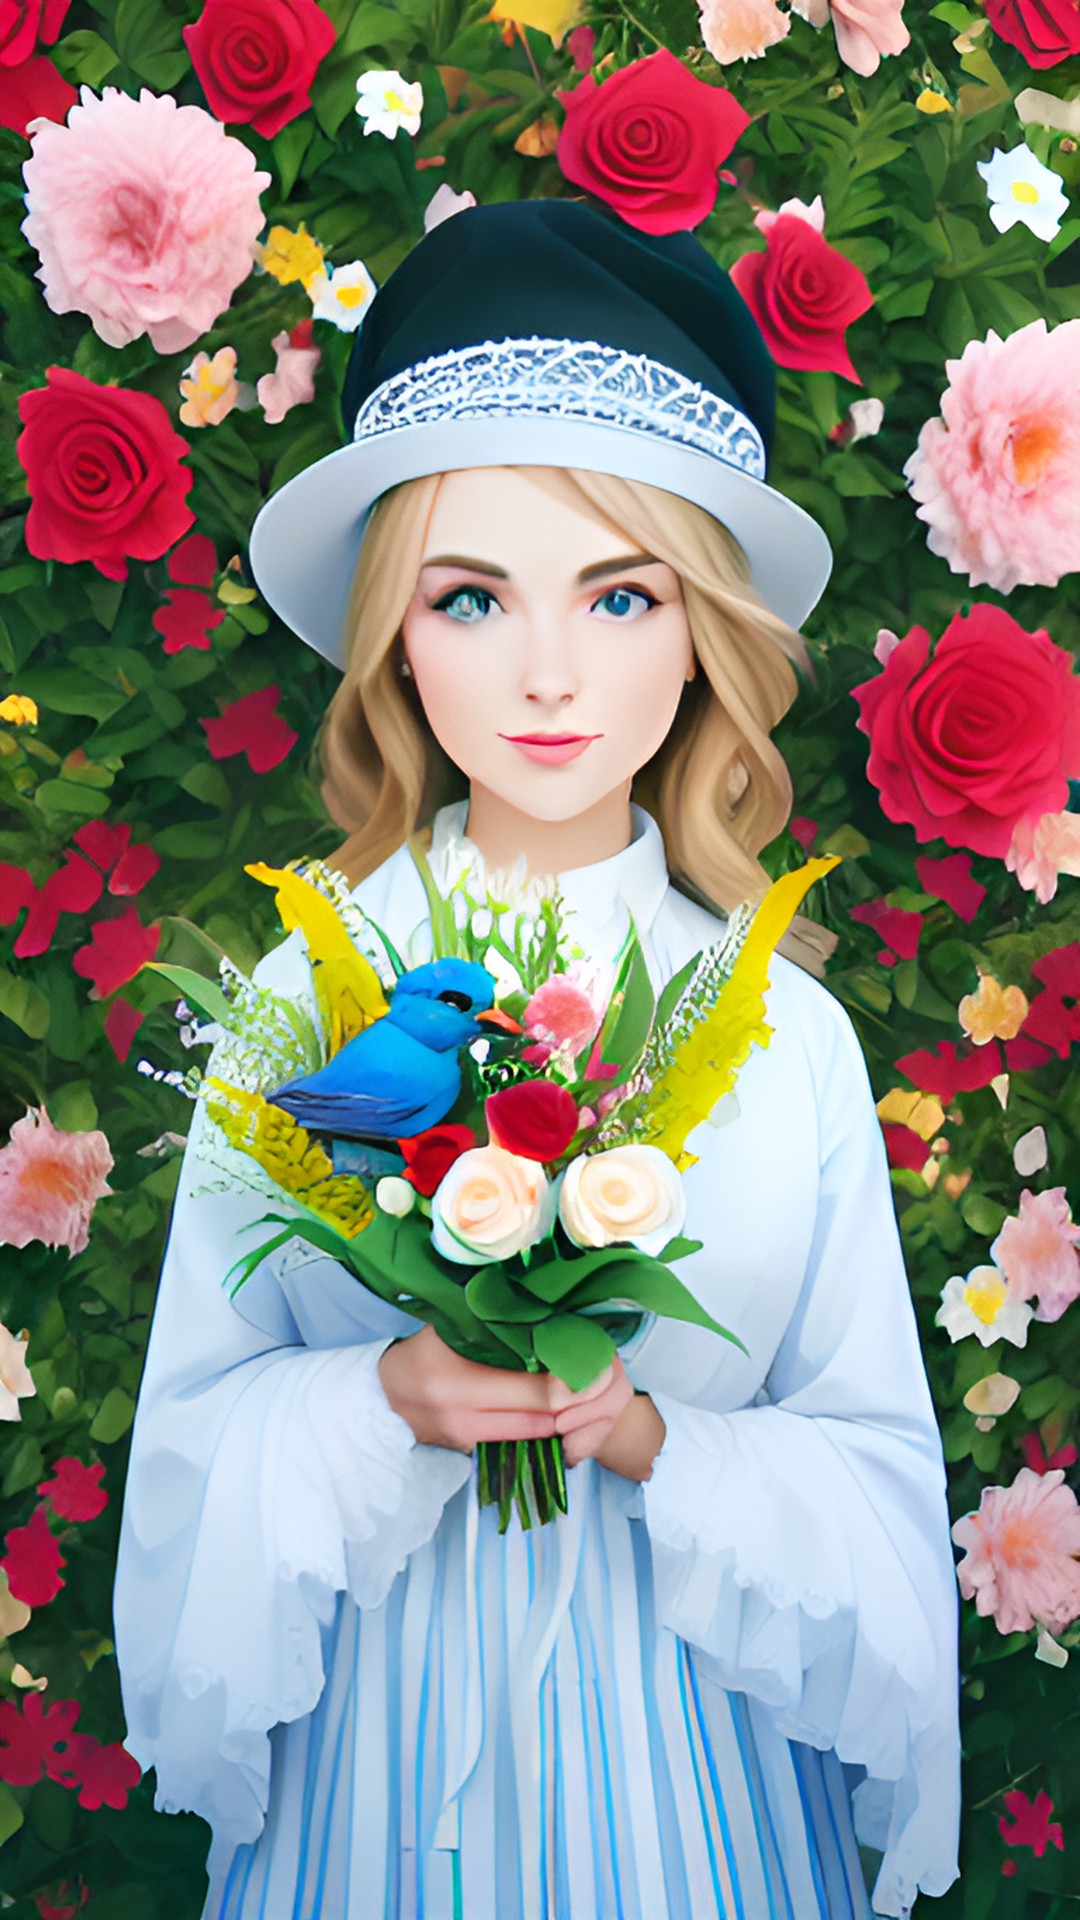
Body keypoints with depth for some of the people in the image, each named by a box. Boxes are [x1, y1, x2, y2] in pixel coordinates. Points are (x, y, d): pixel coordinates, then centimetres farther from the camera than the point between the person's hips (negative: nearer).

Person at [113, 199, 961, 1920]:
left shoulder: (786, 1035, -9)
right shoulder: (297, 1005, -9)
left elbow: (880, 1485, -4)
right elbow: (195, 1452, -3)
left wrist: (656, 1439, -20)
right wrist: (381, 1405, -21)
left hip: (689, 1752, 0)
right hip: (375, 1748, 0)